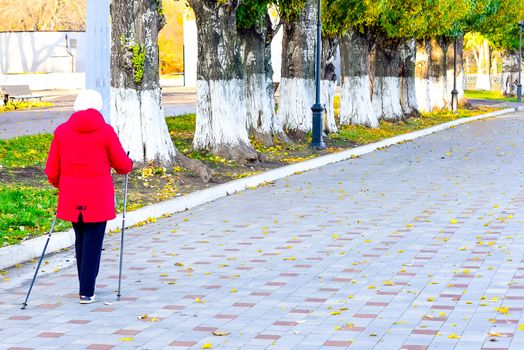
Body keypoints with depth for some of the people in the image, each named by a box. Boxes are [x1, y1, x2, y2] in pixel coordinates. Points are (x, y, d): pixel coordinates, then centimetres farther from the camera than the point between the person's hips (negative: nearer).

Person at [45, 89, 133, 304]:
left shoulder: (62, 131, 1)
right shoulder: (105, 131, -7)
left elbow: (52, 171, 4)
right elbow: (122, 165, -1)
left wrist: (60, 185, 25)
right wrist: (129, 164, 22)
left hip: (71, 198, 3)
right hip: (98, 197, -3)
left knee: (80, 240, 18)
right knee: (93, 242, 3)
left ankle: (86, 287, 25)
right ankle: (86, 292, 1)